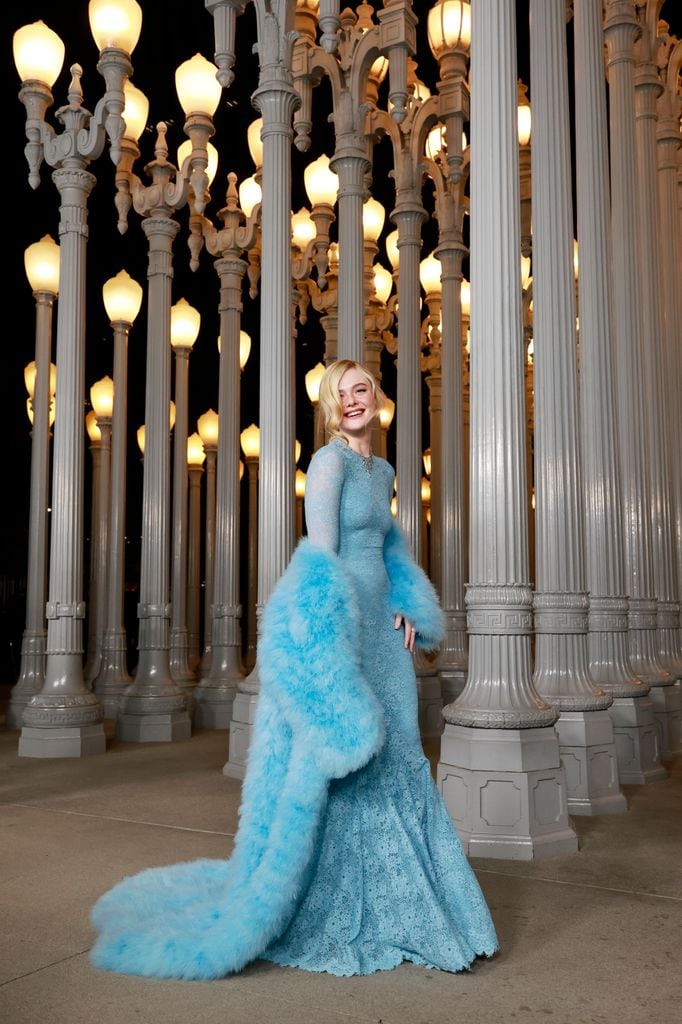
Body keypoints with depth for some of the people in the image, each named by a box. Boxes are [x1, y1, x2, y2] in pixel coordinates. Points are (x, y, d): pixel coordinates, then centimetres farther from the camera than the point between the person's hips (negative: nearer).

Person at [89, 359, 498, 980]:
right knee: (332, 767, -2)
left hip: (378, 630, 9)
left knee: (392, 762, 14)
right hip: (334, 626, -9)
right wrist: (334, 644, -22)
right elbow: (321, 555, -18)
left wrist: (404, 608, 14)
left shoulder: (382, 470, 15)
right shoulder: (330, 460, -10)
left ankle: (384, 910, 30)